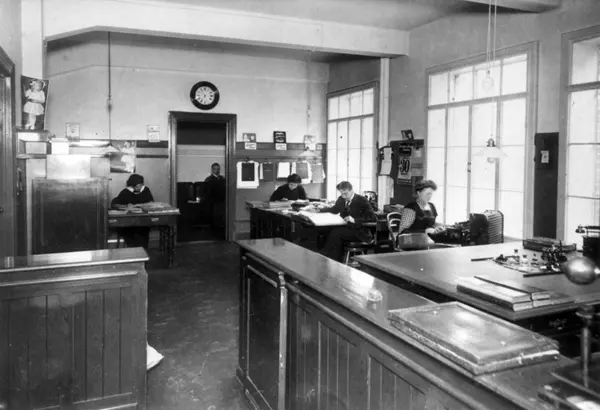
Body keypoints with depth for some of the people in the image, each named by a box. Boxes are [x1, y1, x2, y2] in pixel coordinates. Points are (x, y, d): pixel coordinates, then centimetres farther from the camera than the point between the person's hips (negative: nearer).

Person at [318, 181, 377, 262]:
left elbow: (373, 218, -15)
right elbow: (334, 210, 29)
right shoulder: (341, 199, 9)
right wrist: (319, 209, 11)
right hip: (346, 228, 6)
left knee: (335, 232, -28)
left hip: (359, 232, -6)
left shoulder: (362, 200, -8)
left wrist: (354, 220, -26)